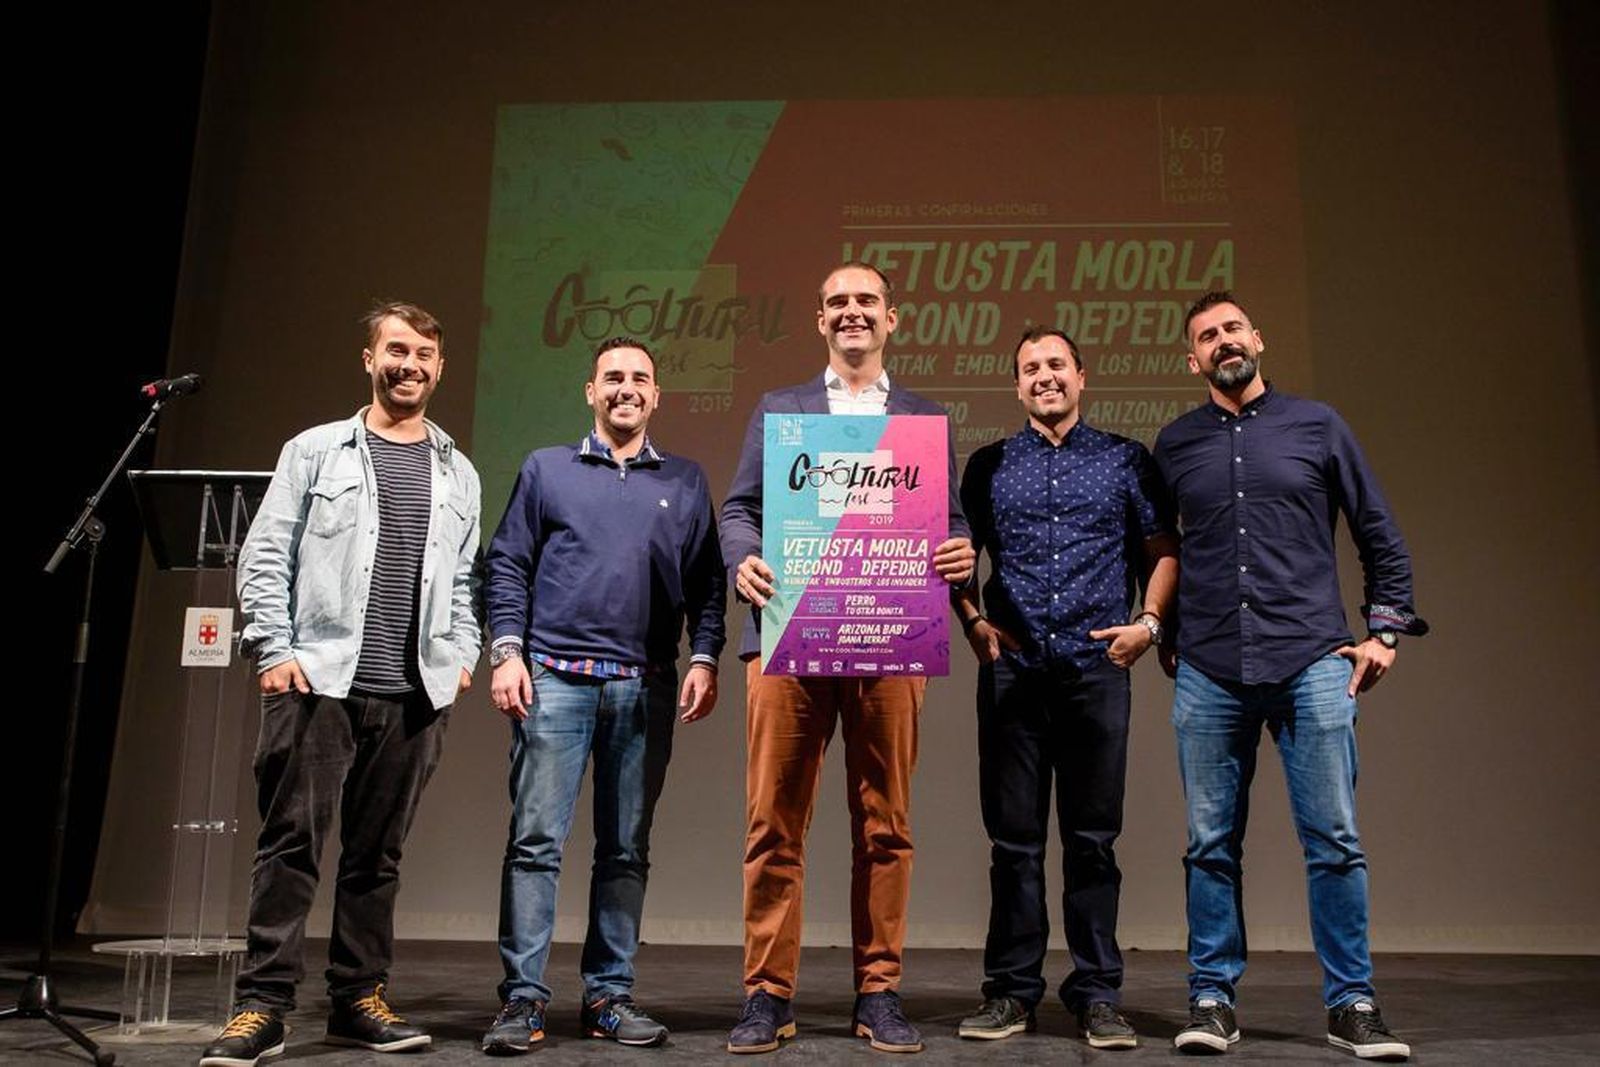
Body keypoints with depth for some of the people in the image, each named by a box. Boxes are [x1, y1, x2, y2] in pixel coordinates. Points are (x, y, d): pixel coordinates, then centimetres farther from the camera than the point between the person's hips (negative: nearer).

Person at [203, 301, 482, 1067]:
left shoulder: (458, 473, 15)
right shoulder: (316, 451, 7)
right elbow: (264, 557, 3)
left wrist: (462, 655, 4)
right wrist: (274, 650, -7)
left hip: (414, 693, 3)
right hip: (318, 681, -2)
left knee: (377, 853, 8)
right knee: (291, 842, -3)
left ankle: (359, 999, 17)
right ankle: (262, 1005, 5)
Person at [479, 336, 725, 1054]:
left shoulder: (685, 482, 14)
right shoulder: (545, 469, 12)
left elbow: (707, 581, 10)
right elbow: (507, 565, 7)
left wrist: (705, 657, -2)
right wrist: (507, 652, -4)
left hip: (644, 689, 1)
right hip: (553, 678, -1)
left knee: (626, 848, 6)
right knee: (536, 839, -4)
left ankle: (609, 995, 15)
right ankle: (522, 997, 3)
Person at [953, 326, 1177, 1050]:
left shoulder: (1126, 460, 11)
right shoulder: (989, 465, 13)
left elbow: (1164, 551, 11)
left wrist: (1148, 622, -2)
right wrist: (972, 621, -1)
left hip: (1097, 667, 0)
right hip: (1013, 668, 1)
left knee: (1093, 838, 3)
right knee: (1013, 837, 4)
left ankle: (1097, 995, 13)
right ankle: (1010, 991, 13)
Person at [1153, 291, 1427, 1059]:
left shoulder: (1316, 425, 9)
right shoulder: (1174, 444, 11)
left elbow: (1379, 533, 12)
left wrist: (1385, 628, 6)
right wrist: (1162, 633, 9)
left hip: (1313, 662, -1)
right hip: (1209, 671, 1)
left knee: (1334, 841, 0)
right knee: (1212, 845, 5)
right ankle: (1212, 998, 15)